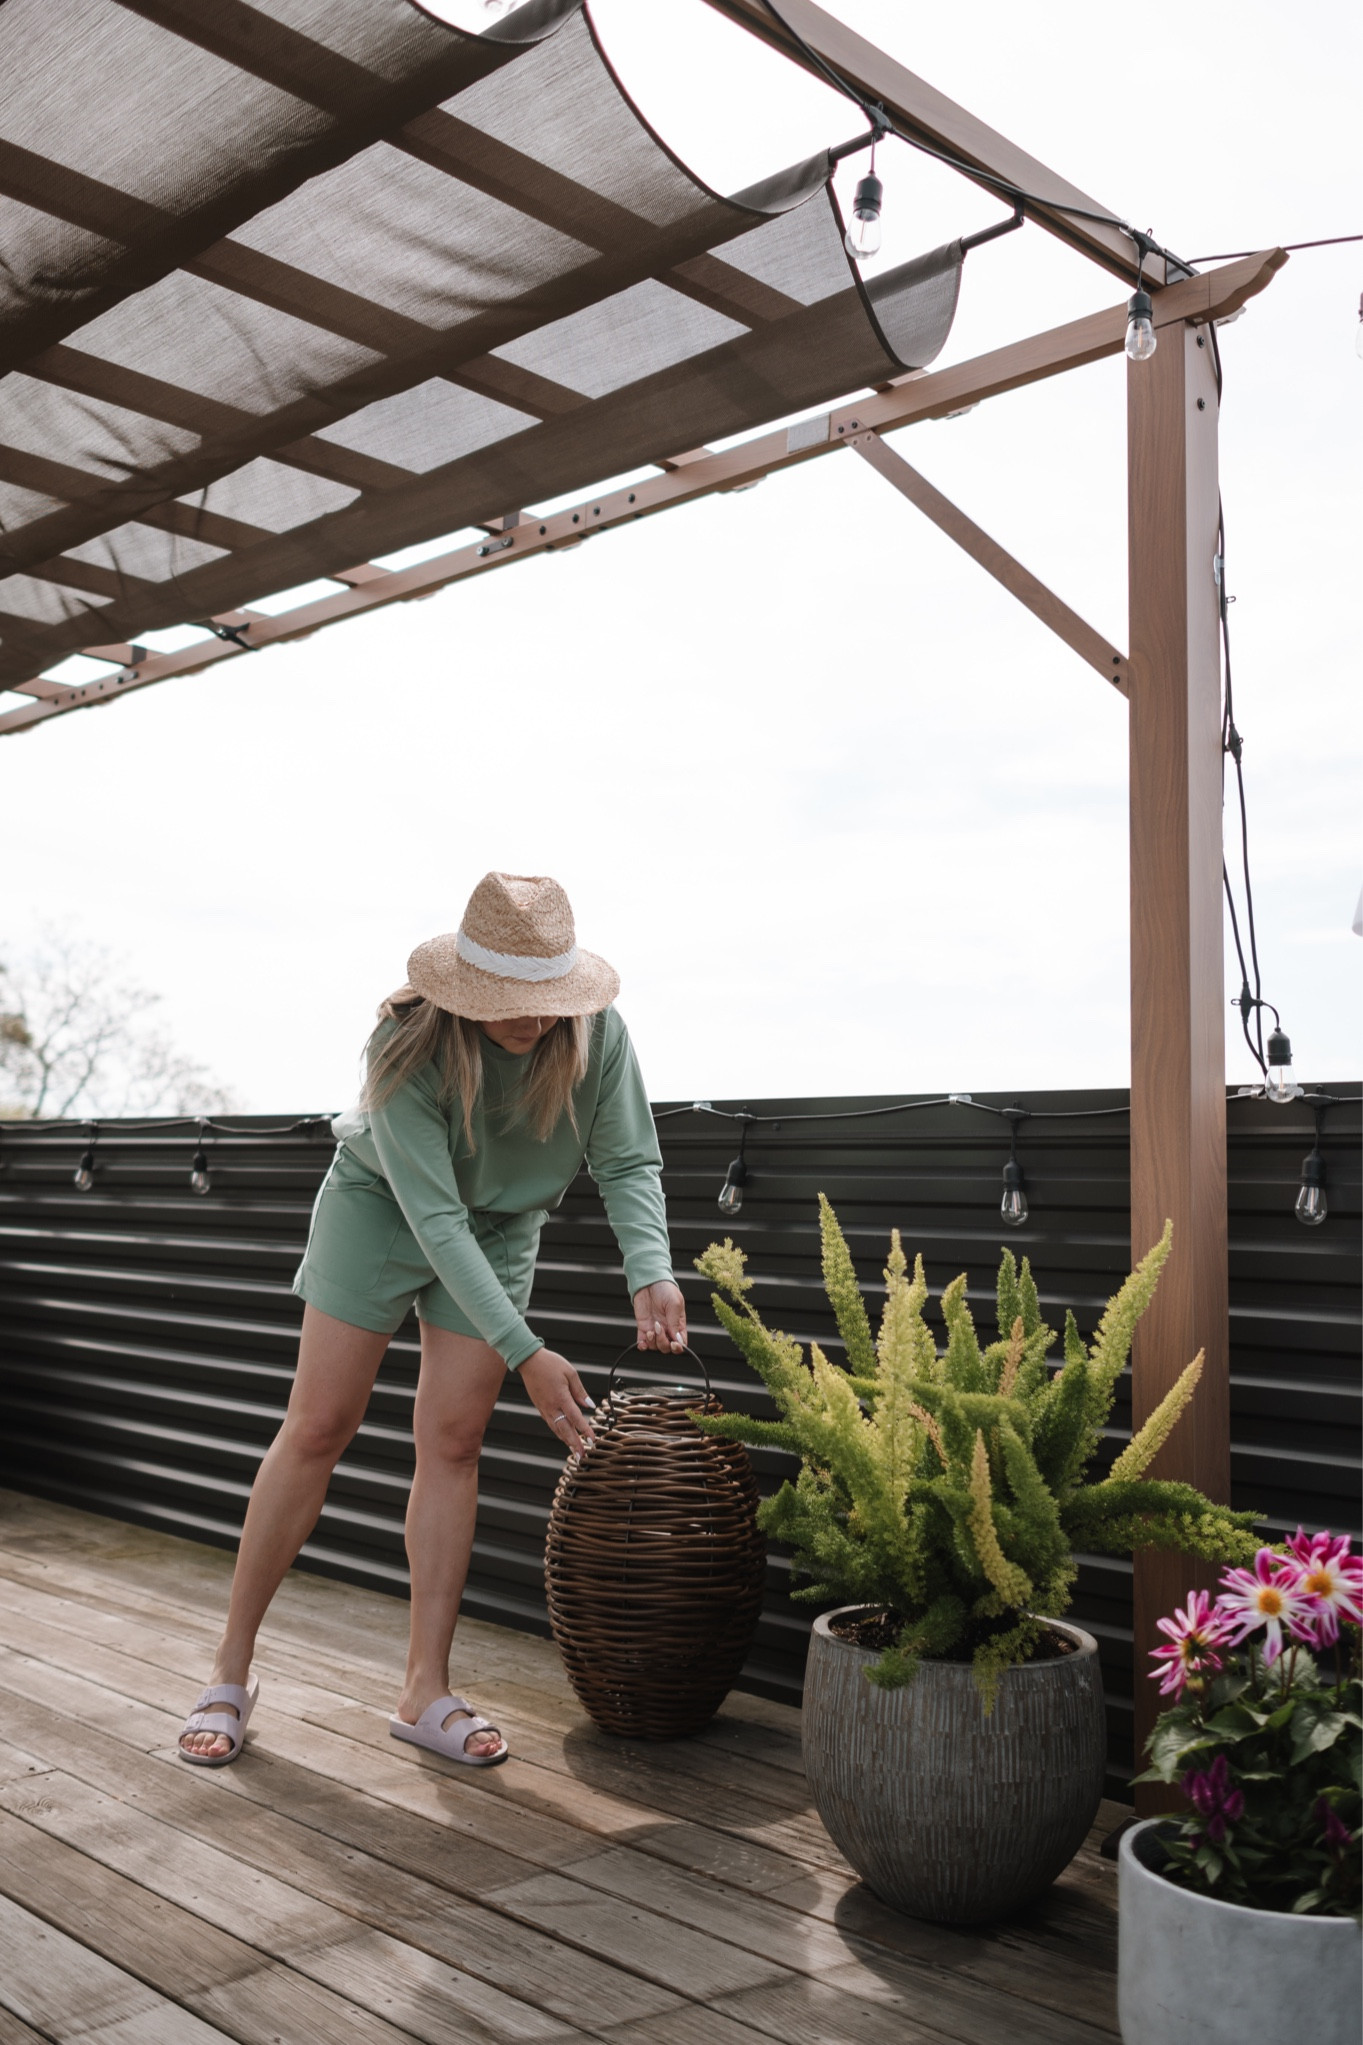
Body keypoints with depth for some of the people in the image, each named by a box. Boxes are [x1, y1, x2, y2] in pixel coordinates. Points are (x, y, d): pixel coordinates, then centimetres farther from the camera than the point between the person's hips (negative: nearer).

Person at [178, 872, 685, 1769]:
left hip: (499, 1229, 3)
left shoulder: (596, 1033, -26)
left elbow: (629, 1164, -17)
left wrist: (652, 1272, -36)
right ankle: (233, 1668, 12)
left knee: (452, 1441, -2)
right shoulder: (409, 1045, -35)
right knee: (318, 1429, -2)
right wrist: (526, 1354, -39)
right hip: (380, 1207, -3)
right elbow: (435, 1216, -36)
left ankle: (427, 1691, 7)